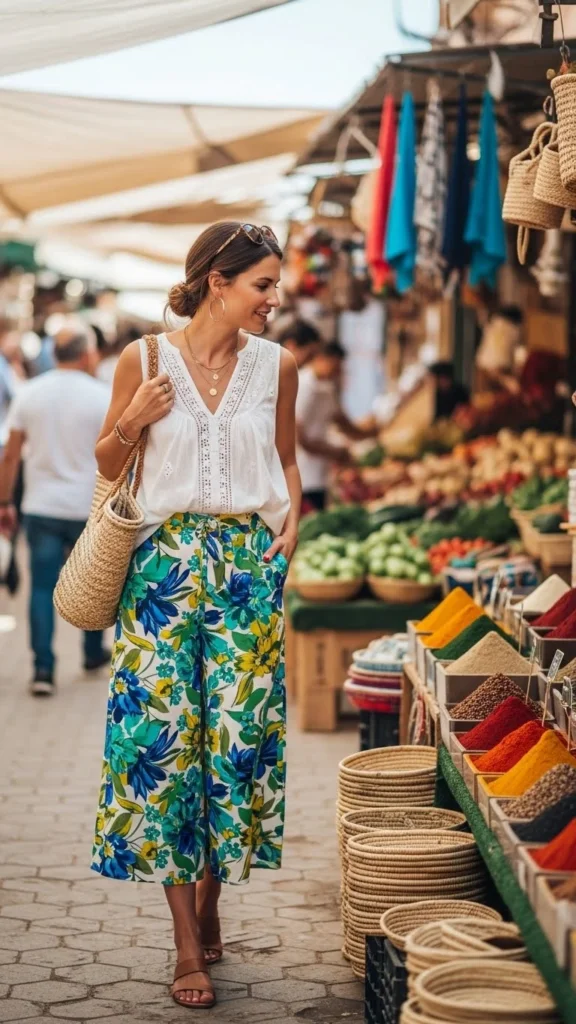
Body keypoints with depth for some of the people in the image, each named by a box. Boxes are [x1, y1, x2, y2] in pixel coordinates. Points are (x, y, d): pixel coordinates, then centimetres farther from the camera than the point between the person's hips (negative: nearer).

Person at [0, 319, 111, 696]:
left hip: (41, 507, 2)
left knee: (43, 586, 3)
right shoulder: (102, 397, -8)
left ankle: (43, 669, -2)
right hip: (88, 508, -1)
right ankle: (94, 653, 31)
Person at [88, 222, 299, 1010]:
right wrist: (134, 419, -11)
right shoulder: (144, 359, -1)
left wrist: (291, 521, 2)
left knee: (239, 730, 0)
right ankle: (189, 947, 0)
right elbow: (108, 464, 8)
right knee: (164, 734, -6)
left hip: (248, 562, 2)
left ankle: (210, 899, 23)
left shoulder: (277, 365, 5)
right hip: (165, 560, -2)